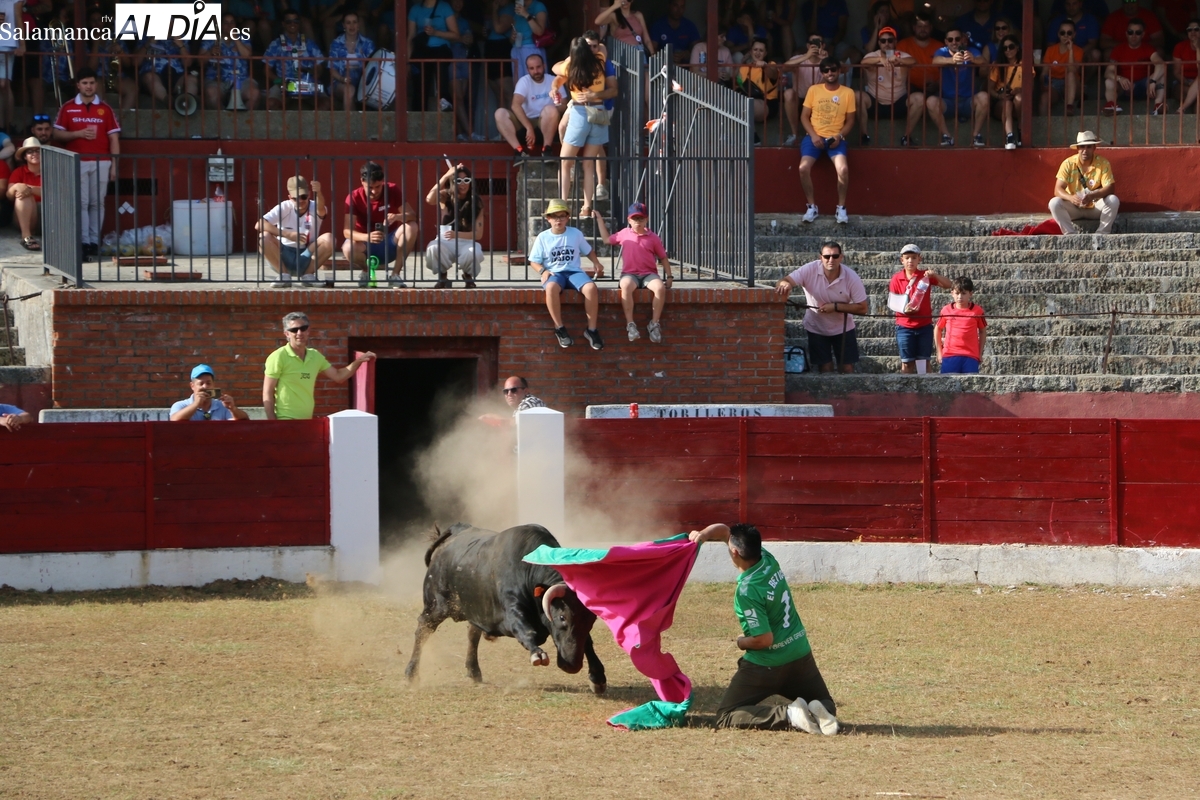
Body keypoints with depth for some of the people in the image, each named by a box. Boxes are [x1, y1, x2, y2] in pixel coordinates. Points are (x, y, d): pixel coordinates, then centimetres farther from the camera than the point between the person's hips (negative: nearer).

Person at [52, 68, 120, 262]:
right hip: (77, 162, -1)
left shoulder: (105, 109, 6)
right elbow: (57, 134, 6)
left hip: (100, 162, 1)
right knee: (81, 203, -6)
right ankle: (83, 242, -8)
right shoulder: (68, 108, 6)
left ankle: (94, 241, 6)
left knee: (97, 203, 2)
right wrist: (77, 134, -10)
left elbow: (114, 137, 5)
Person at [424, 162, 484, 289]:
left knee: (474, 253, -38)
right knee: (433, 249, -38)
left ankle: (468, 276, 1)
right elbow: (430, 199, -24)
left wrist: (457, 234, -23)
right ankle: (442, 277, -4)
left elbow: (478, 234, -4)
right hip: (445, 241, 0)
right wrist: (445, 176, -23)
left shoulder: (476, 202, 1)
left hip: (467, 242, 0)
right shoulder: (446, 197, 1)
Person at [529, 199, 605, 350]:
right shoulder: (543, 238, 6)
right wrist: (542, 271, -12)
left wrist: (596, 263, 2)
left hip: (574, 271, 2)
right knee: (551, 287, -41)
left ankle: (592, 329, -17)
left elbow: (588, 251, 21)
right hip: (553, 273, -2)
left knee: (591, 287, -32)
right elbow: (534, 261, 8)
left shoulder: (575, 234, 10)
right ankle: (559, 328, -25)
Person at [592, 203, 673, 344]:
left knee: (660, 287, -34)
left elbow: (663, 258, 12)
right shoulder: (624, 234, 13)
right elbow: (607, 239, 30)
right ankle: (630, 324, -34)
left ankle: (654, 324, -21)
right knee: (626, 286, -38)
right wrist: (599, 219, 29)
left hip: (649, 274, 0)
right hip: (630, 274, 0)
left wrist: (669, 276, 2)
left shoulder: (653, 237, 7)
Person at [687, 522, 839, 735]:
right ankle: (819, 711, -15)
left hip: (767, 666, -7)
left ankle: (790, 715, -18)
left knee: (725, 717, 2)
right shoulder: (768, 560, -1)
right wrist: (703, 534, -3)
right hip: (801, 655, 7)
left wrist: (742, 643, -4)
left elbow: (763, 639, -22)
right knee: (826, 705, 25)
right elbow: (723, 530, 13)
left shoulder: (746, 592, -24)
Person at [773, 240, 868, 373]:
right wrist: (785, 284, -54)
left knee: (847, 369, 0)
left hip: (843, 328, 0)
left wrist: (836, 307, -27)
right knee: (825, 369, 5)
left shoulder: (851, 277, -19)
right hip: (817, 328, 0)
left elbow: (862, 308, -16)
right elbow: (785, 281, -29)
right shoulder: (810, 270, -20)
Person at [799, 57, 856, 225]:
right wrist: (813, 135, -9)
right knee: (803, 168, -26)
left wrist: (839, 136, -11)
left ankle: (841, 208, -10)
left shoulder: (848, 93, 4)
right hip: (814, 137, 1)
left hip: (835, 138, -1)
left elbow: (850, 121, 7)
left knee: (843, 169, -29)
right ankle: (812, 207, -8)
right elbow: (804, 116, 6)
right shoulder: (813, 90, 5)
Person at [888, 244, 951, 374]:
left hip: (924, 325, 0)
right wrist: (903, 309, -18)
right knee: (907, 362, 1)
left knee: (923, 361, 3)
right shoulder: (896, 279, 0)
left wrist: (935, 275, -23)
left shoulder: (925, 275, 0)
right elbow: (892, 302, 2)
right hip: (905, 326, 0)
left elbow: (947, 285, -5)